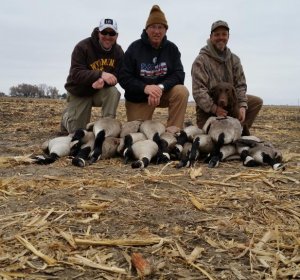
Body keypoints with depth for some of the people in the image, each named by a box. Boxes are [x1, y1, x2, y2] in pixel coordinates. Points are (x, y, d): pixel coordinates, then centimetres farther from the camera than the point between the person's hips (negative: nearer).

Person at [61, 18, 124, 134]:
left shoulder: (118, 51, -9)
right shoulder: (82, 47, -20)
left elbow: (116, 77, -13)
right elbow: (75, 73, -29)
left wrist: (103, 82, -37)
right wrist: (101, 74, -44)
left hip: (100, 91, 2)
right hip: (79, 93, -2)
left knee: (114, 93, -32)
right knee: (76, 131, -2)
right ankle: (67, 116, 34)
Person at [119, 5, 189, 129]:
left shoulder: (172, 48, -5)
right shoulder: (135, 48, -10)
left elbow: (179, 75, -13)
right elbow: (124, 78, -14)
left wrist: (161, 87, -32)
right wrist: (145, 88, -31)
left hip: (164, 93, 1)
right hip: (138, 98, -1)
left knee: (181, 91, -28)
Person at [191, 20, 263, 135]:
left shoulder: (234, 59, 8)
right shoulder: (201, 60, -10)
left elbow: (240, 85, 2)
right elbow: (198, 91, -20)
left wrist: (242, 106, -16)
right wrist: (214, 108, -33)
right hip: (207, 109, -6)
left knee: (257, 102, -5)